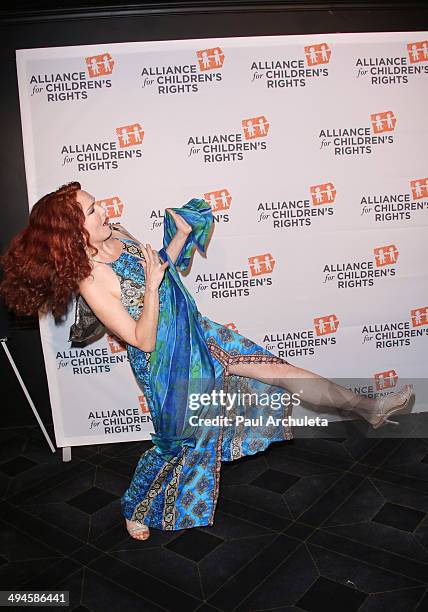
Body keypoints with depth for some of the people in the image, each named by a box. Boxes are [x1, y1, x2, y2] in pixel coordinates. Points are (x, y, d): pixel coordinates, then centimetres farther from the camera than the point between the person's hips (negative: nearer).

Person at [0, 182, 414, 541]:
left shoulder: (118, 236, -4)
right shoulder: (91, 281, -27)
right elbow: (143, 341, -25)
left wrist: (183, 236, 0)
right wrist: (152, 285, -31)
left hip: (194, 333, 7)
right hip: (165, 361, -7)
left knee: (276, 368, 7)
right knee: (181, 440, 13)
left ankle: (369, 408, 19)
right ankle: (136, 510, 40)